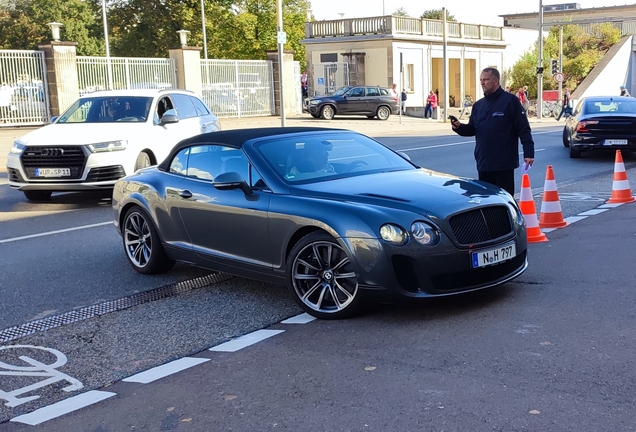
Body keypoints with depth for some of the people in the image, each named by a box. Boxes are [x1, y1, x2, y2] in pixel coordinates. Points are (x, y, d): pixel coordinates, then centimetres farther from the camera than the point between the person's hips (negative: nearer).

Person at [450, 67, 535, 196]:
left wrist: (528, 152, -15)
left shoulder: (510, 101, -6)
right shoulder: (478, 105, 13)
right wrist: (459, 127, -4)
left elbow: (524, 129, -8)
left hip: (504, 163, -6)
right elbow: (472, 130, 17)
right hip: (483, 163, 6)